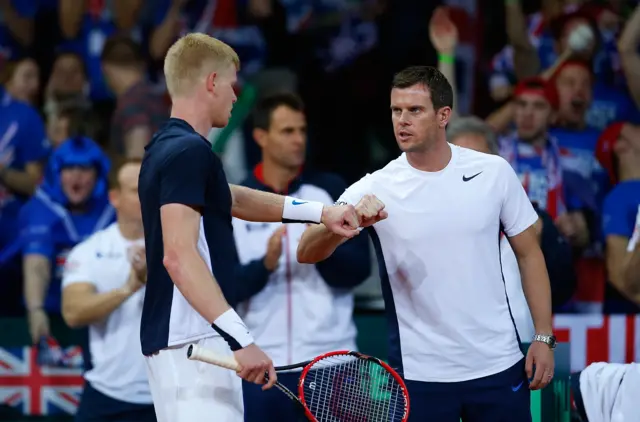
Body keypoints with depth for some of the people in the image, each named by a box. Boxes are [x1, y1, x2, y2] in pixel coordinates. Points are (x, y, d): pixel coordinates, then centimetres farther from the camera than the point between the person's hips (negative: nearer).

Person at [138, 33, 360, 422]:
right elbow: (179, 257, -24)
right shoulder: (189, 152, -14)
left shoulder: (170, 148, 16)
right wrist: (241, 339, -29)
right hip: (193, 341, -10)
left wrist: (320, 212, 28)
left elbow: (233, 200, 33)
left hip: (186, 342, 10)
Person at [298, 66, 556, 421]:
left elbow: (529, 253, 8)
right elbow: (307, 253, -15)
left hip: (498, 365, 1)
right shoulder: (373, 191, -5)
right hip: (420, 375, -1)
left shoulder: (495, 172, -1)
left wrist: (544, 337, 1)